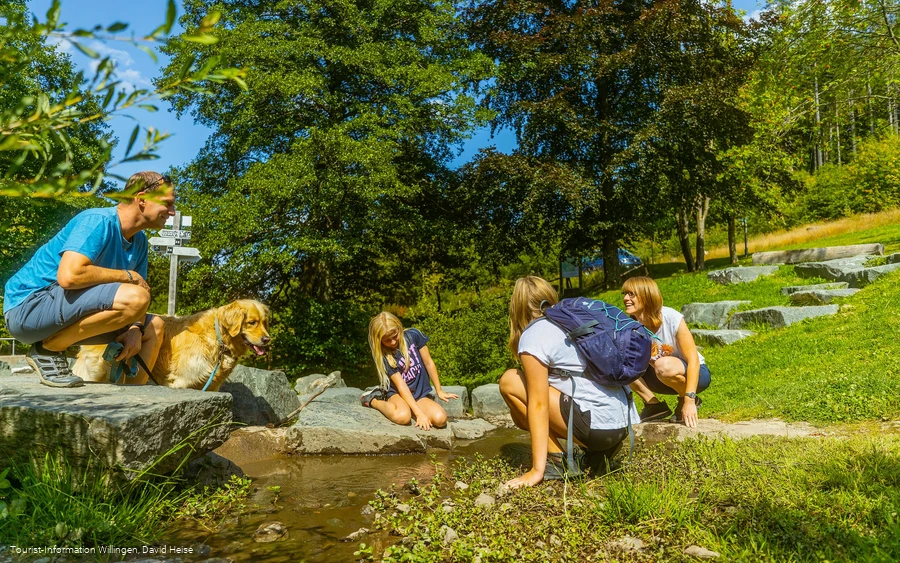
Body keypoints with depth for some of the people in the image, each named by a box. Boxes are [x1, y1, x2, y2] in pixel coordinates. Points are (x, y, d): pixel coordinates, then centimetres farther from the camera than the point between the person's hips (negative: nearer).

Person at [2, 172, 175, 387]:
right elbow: (68, 276, -31)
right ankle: (48, 349, -12)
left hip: (62, 314, 9)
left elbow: (141, 287, 11)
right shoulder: (98, 221, -18)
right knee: (135, 297, -28)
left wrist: (135, 328, -8)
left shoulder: (139, 240, 7)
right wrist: (127, 276, -18)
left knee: (153, 327, 9)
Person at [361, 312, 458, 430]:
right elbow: (401, 386, -18)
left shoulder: (413, 335, -9)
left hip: (421, 393, 3)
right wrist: (419, 413, -25)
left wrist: (439, 391, 5)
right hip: (398, 393, -3)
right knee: (402, 416, -38)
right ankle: (373, 400, -6)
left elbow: (429, 363, 1)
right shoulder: (383, 355, -12)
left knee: (440, 419, -25)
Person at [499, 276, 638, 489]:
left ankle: (557, 462, 0)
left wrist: (537, 470, -8)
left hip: (597, 425, -8)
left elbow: (538, 404, -11)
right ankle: (599, 451, 10)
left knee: (510, 382, 1)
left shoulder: (532, 336, -7)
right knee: (520, 414, 22)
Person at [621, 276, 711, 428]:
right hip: (663, 379, 4)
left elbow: (693, 359, -24)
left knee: (664, 365, -38)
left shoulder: (671, 318, -24)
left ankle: (683, 401, -7)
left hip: (695, 373, -4)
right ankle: (653, 405, -6)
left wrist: (689, 401, -31)